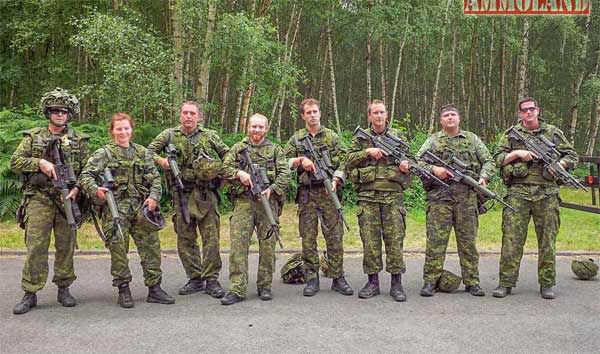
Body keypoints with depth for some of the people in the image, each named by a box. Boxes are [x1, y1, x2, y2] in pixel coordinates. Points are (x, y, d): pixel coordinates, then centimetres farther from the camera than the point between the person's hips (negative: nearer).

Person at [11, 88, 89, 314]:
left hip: (67, 200, 1)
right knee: (35, 247, -3)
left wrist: (77, 188, -10)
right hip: (38, 199, 0)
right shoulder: (33, 137, 9)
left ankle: (63, 289, 18)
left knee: (66, 246, 6)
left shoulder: (79, 140, 9)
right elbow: (15, 162, 3)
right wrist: (39, 162, -13)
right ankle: (30, 294, 6)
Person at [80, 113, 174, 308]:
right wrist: (96, 190, -24)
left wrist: (153, 196, -5)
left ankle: (154, 288, 10)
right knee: (118, 249, -2)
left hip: (140, 206, 3)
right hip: (115, 207, -3)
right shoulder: (104, 153, 3)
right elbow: (86, 175, -5)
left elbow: (155, 178, 12)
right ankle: (123, 290, 10)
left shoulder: (142, 152, 14)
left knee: (151, 246, 1)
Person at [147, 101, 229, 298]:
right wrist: (160, 160, -10)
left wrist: (223, 173, -1)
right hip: (182, 195, 1)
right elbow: (149, 151, 9)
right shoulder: (169, 135, 8)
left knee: (211, 238, -2)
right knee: (185, 239, 6)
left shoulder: (210, 136, 9)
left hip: (207, 194, -1)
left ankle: (211, 280, 6)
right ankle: (195, 279, 17)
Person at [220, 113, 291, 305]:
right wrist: (239, 173, -12)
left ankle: (264, 286, 15)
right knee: (238, 244, -7)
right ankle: (237, 290, -4)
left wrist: (272, 189, -14)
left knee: (267, 245, 3)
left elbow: (285, 173, 1)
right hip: (243, 201, 0)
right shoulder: (238, 148, 14)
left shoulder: (275, 149, 11)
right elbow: (225, 168, 7)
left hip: (268, 201, 0)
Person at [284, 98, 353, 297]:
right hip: (306, 193, 1)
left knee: (335, 236, 0)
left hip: (328, 192, -1)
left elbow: (343, 163, 4)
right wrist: (300, 160, -9)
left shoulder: (332, 137, 9)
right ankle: (312, 279, 11)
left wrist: (336, 180, -12)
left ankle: (338, 278, 9)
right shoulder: (296, 139, 11)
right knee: (308, 237, 2)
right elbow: (284, 163, 7)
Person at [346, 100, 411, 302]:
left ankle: (396, 283, 7)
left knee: (395, 239, -1)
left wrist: (405, 165, -5)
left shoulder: (397, 136, 13)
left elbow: (408, 158, 18)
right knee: (370, 240, 2)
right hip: (368, 196, 0)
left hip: (392, 195, 0)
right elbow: (349, 162, 4)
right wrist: (367, 152, -10)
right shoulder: (360, 137, 11)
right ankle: (373, 282, 12)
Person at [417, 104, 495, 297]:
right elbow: (417, 162, 3)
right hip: (439, 196, -1)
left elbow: (489, 161, 14)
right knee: (436, 240, -2)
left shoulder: (472, 139, 15)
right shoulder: (433, 140, 11)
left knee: (468, 240, 6)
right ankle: (430, 281, 4)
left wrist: (483, 177, -5)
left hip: (467, 196, 1)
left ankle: (472, 281, 14)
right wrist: (433, 169, -15)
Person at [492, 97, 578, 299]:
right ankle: (506, 283, 3)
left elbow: (572, 156, 14)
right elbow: (497, 159, 8)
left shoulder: (553, 132, 12)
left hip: (547, 193, 1)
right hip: (518, 193, -1)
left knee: (547, 239, 4)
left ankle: (547, 284, 14)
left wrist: (557, 165, -5)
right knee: (511, 238, -3)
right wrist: (517, 154, -7)